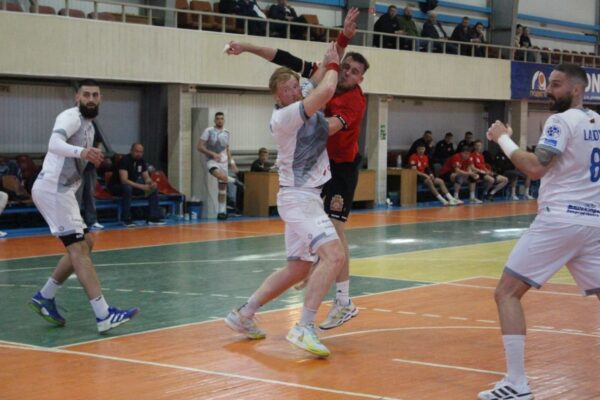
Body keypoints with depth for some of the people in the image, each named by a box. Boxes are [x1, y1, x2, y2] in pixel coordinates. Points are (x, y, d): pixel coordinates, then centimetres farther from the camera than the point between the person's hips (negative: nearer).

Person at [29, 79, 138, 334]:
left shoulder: (88, 126, 18)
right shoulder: (71, 117, -11)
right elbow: (55, 143, -33)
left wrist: (91, 158, 11)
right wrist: (81, 152, -49)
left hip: (61, 190, 10)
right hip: (52, 189, -10)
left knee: (85, 244, 14)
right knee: (78, 249, -15)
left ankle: (45, 297, 21)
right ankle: (104, 316, -21)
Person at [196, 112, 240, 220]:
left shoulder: (226, 133, 10)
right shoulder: (208, 131, -6)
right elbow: (199, 147, -10)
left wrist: (232, 163, 12)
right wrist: (212, 154, -20)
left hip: (223, 161, 5)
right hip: (212, 161, -5)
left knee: (223, 187, 3)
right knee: (220, 175, -37)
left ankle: (222, 211, 8)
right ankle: (234, 181, -8)